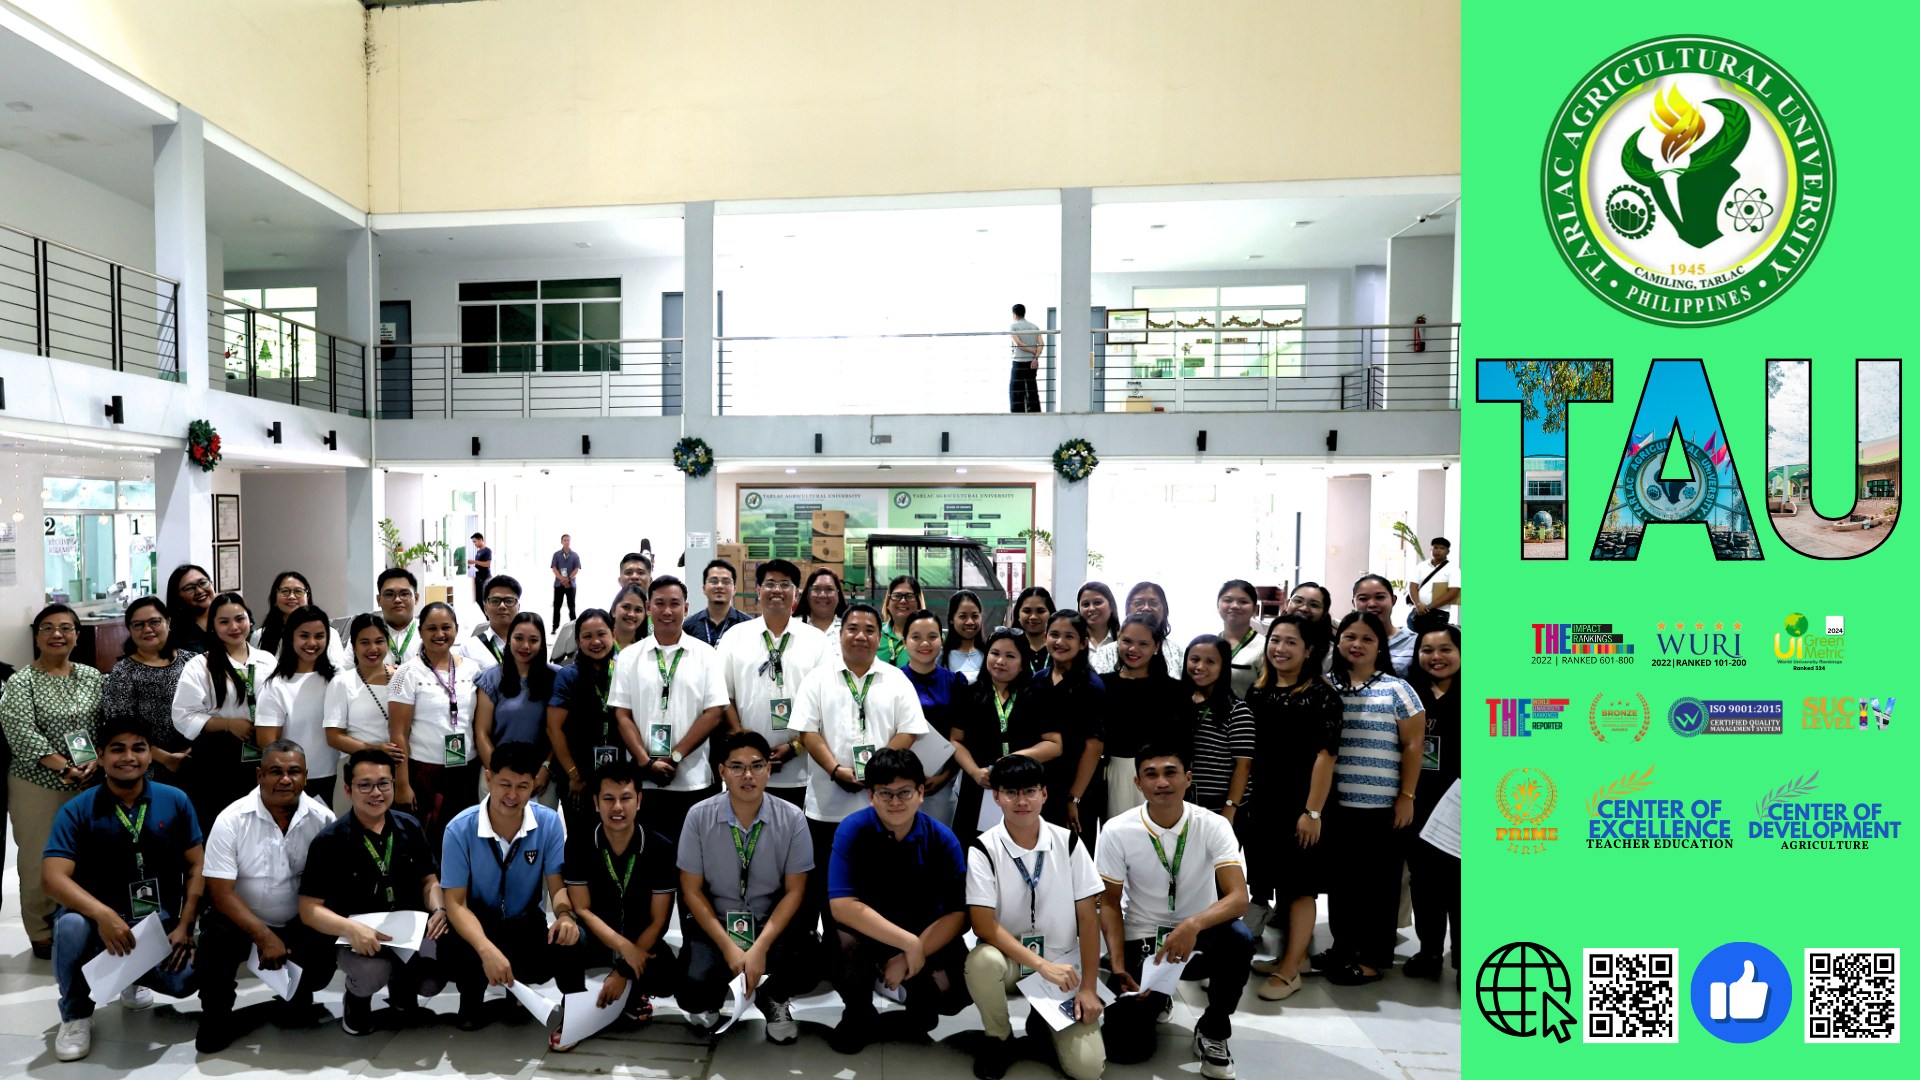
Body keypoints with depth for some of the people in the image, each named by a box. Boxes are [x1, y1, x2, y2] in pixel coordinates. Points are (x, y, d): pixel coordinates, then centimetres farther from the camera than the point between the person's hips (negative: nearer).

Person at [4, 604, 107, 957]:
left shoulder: (93, 677, 6)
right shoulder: (21, 682, -5)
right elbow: (21, 733, -15)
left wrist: (97, 761, -11)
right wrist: (64, 767, -20)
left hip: (89, 783, 3)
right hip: (38, 786, -3)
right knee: (39, 861, 3)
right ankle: (42, 934, 17)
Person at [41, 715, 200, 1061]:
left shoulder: (175, 801, 0)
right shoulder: (76, 811, -6)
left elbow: (196, 867, 3)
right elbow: (54, 878, -17)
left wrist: (183, 927, -8)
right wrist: (104, 915, -34)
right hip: (101, 919, -1)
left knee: (184, 980, -23)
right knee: (71, 924, -36)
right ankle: (75, 1014, -5)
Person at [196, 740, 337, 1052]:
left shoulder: (322, 819, -8)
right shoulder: (231, 819, -12)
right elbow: (221, 892, -15)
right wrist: (264, 936, -24)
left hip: (299, 923, 1)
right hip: (240, 920, -1)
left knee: (322, 961, -24)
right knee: (214, 945, -30)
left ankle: (297, 1003, 15)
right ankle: (216, 1018, 2)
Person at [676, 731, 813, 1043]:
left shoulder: (792, 818, -8)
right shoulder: (699, 816, -8)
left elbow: (794, 891, -6)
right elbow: (691, 890, -5)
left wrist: (760, 948, -20)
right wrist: (728, 947, -15)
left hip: (771, 922, 0)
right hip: (713, 921, 0)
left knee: (807, 967, -29)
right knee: (694, 991, -27)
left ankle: (773, 998, 11)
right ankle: (710, 998, 16)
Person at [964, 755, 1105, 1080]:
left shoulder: (1068, 842, -5)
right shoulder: (983, 849, -12)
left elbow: (1088, 918, -2)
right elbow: (983, 923, -18)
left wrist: (1088, 988, -7)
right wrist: (1041, 965, -26)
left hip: (1063, 965, 1)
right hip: (1009, 959, -1)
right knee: (982, 960, -36)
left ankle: (1045, 1016, 18)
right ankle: (998, 1038, -5)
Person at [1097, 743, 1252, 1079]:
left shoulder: (1214, 826, -14)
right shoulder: (1117, 832, -12)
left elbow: (1239, 898, -23)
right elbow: (1109, 904, -4)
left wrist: (1193, 925, -42)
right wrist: (1119, 970, -15)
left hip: (1198, 938, 0)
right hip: (1142, 941, 0)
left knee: (1239, 937, -34)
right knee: (1125, 1049, -12)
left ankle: (1212, 1032, -6)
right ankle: (1156, 998, 24)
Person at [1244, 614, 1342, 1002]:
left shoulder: (1321, 694, -10)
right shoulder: (1258, 690, 7)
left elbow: (1326, 754, -14)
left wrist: (1313, 811, -17)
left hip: (1301, 804, -6)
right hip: (1263, 802, 6)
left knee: (1299, 886, 3)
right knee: (1278, 883, 15)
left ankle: (1289, 970, 11)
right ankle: (1289, 954, 30)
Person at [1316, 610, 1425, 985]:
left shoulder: (1396, 688, -2)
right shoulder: (1327, 687, 6)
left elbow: (1412, 745, -3)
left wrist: (1406, 796, -7)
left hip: (1382, 806, -3)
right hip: (1336, 804, 4)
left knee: (1378, 881, 6)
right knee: (1340, 877, 12)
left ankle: (1374, 957, 18)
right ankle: (1342, 947, 27)